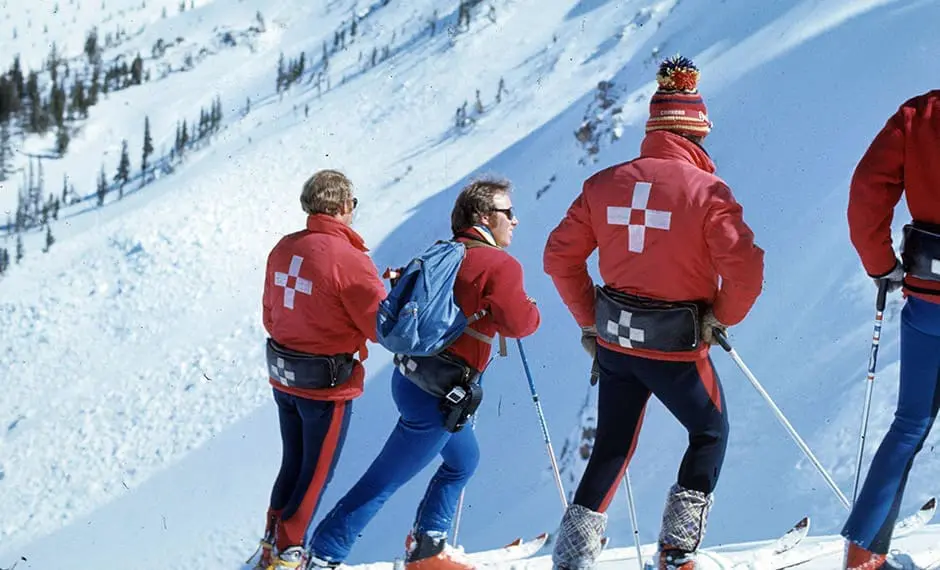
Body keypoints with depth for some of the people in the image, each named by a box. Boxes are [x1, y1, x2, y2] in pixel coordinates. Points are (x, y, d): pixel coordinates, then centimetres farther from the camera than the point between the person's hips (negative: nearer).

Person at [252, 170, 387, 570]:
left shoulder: (284, 249, -1)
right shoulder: (350, 260, -23)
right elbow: (383, 326, -18)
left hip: (283, 376, 7)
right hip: (328, 385, -7)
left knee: (293, 464, 22)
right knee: (316, 473, 9)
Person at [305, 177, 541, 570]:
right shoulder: (501, 265, -14)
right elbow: (517, 322, -26)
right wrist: (532, 312, -7)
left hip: (411, 372, 9)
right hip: (436, 394, -9)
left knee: (464, 460, 27)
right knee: (384, 480, -3)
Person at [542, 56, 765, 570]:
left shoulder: (604, 184, -1)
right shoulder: (707, 191, -15)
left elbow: (559, 257, 4)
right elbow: (745, 268, -22)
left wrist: (589, 322, 13)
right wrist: (723, 318, -3)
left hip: (614, 341, 4)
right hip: (678, 348, -4)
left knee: (611, 448, 20)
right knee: (710, 434, 20)